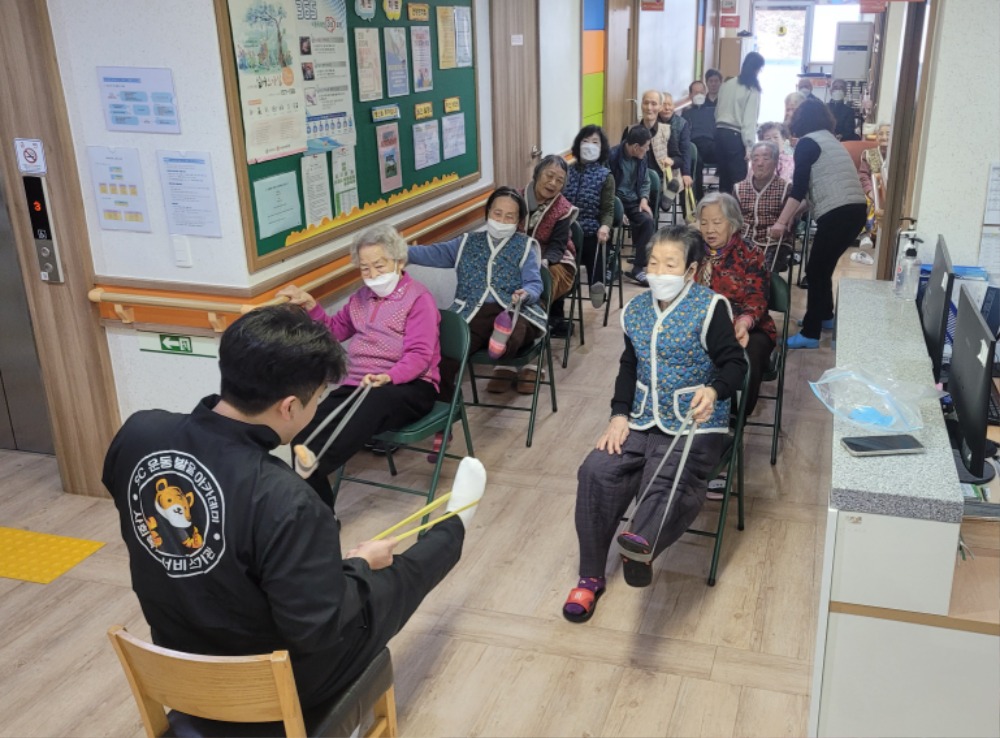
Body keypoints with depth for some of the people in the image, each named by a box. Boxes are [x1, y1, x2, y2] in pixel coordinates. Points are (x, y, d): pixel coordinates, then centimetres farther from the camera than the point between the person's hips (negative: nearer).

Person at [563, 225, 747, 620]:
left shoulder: (710, 308, -9)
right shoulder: (636, 309, 8)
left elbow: (734, 364, -12)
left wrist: (714, 391, -35)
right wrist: (619, 414, 2)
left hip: (694, 425, -4)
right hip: (643, 420, 5)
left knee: (670, 481, -33)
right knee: (596, 471, -15)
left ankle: (641, 544, -60)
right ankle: (591, 577, -8)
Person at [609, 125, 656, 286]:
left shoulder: (641, 157, 6)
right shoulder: (612, 156, -14)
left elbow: (645, 182, 17)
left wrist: (644, 199, -4)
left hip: (632, 201, 5)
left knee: (649, 222, -24)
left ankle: (638, 268, -18)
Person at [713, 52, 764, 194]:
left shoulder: (726, 85, 12)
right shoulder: (753, 89, -6)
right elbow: (750, 119, -12)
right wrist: (749, 144, -13)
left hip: (720, 132, 7)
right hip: (736, 135, -6)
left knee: (724, 177, 12)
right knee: (739, 178, -3)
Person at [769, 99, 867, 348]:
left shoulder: (807, 142, -2)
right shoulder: (829, 140, 24)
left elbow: (799, 187, -12)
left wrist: (781, 221, -16)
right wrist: (792, 215, 35)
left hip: (838, 213, -9)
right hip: (855, 210, 9)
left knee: (815, 270, -5)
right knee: (824, 266, 22)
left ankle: (810, 334, -5)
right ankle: (824, 316, 36)